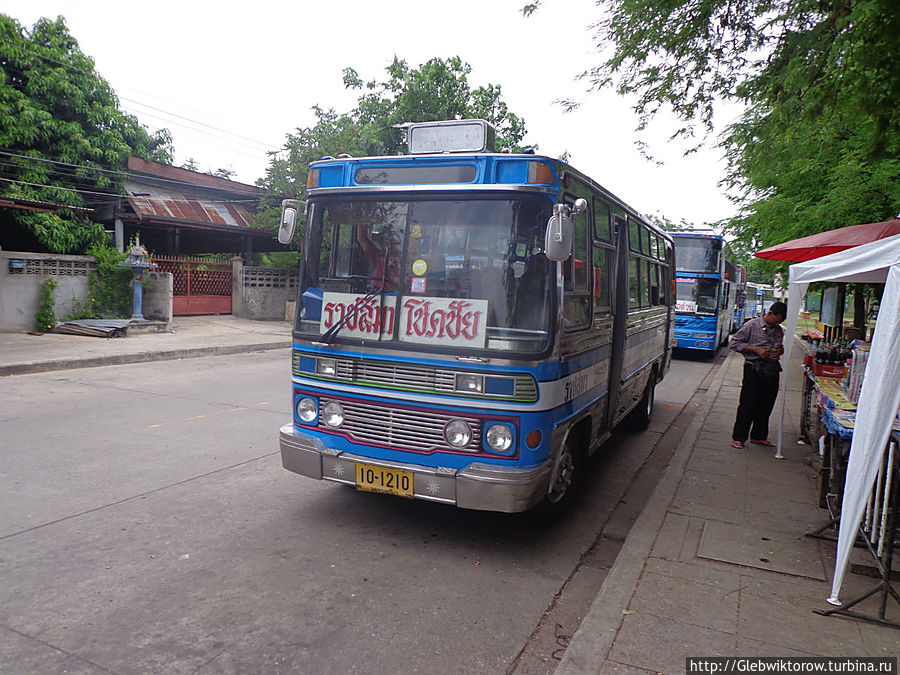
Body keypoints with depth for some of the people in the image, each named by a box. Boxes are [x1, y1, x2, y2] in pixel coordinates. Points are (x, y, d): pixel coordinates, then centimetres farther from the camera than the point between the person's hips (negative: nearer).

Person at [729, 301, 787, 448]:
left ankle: (759, 436, 24)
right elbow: (734, 343, -6)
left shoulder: (779, 330, 13)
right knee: (747, 405, -4)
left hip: (772, 371, 6)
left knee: (766, 406, 10)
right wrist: (756, 349, -15)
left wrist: (780, 351, 2)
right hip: (754, 370, -6)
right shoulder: (752, 325, -6)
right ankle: (738, 437, 5)